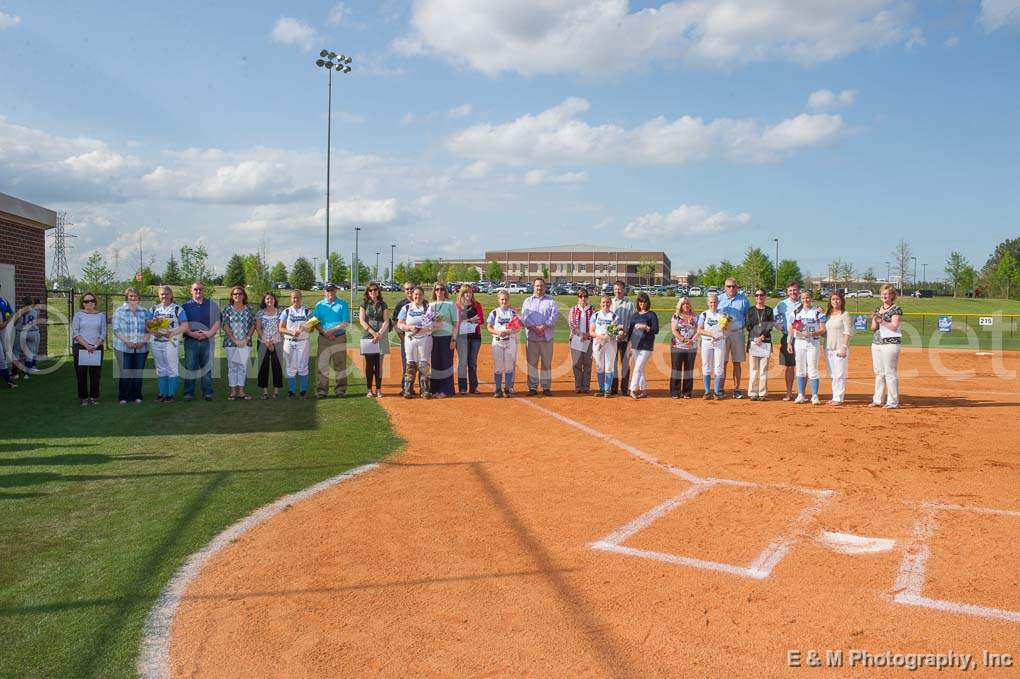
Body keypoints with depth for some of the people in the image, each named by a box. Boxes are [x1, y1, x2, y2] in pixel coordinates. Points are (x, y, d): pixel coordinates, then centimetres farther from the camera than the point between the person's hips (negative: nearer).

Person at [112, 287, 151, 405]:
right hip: (123, 348, -2)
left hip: (141, 348, 2)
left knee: (138, 373, 4)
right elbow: (116, 330, -2)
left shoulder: (144, 312, 13)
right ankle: (124, 397, 4)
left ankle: (136, 396, 12)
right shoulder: (119, 311, 6)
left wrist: (143, 342, -6)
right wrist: (127, 342, -14)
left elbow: (148, 330, 11)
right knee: (124, 373, -3)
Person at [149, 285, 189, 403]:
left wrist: (172, 333, -19)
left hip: (171, 342, -4)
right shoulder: (154, 309, 14)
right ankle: (163, 393, 15)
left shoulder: (177, 309, 2)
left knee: (172, 369, -3)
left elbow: (185, 326, -5)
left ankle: (171, 394, 1)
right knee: (160, 369, 8)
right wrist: (153, 331, -12)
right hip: (156, 343, 4)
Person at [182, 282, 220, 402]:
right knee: (190, 367, -1)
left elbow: (217, 322, 7)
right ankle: (188, 393, 4)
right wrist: (192, 334, -11)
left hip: (207, 340, 1)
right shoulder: (186, 306, 9)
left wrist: (209, 333, -9)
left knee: (207, 367, 3)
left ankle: (207, 393, 7)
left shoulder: (212, 305, 12)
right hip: (190, 340, -1)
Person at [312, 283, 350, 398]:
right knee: (321, 365, -2)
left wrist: (331, 331, -14)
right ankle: (321, 391, 2)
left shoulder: (343, 304, 4)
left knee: (340, 365, 2)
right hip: (324, 339, 1)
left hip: (340, 338, -1)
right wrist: (325, 333, -12)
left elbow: (346, 323, -4)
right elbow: (316, 323, 4)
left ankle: (340, 390, 9)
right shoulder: (319, 305, 11)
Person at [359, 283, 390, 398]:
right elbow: (362, 321, -2)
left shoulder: (383, 304, 10)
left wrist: (379, 334, -13)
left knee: (379, 364, 2)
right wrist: (373, 333, -12)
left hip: (381, 337, 1)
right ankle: (369, 389, 5)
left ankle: (378, 389, 6)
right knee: (369, 364, -1)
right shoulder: (364, 304, 7)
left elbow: (386, 321, 2)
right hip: (367, 336, -1)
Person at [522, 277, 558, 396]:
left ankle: (546, 388, 8)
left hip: (547, 337, 0)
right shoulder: (527, 301, 11)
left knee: (547, 362, 2)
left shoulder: (551, 301, 9)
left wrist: (543, 327, -17)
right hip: (532, 337, 1)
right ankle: (532, 388, 6)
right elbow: (525, 317, -1)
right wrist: (534, 328, -16)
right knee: (531, 362, 1)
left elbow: (553, 316, -4)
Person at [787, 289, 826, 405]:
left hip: (813, 343, -3)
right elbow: (791, 328, 9)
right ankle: (800, 395, 11)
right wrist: (789, 343, 2)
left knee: (813, 370, -4)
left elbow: (823, 330, -6)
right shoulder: (796, 311, 7)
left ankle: (815, 396, 1)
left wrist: (811, 334, -21)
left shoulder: (818, 312, -1)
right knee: (800, 370, 7)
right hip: (798, 342, 3)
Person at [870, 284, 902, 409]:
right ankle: (877, 400, 15)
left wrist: (881, 321, -21)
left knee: (890, 373, -8)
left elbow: (894, 327, -12)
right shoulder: (878, 309, 16)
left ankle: (893, 402, -4)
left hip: (890, 343, -7)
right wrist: (874, 320, -5)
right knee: (878, 372, 9)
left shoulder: (896, 309, -3)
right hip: (876, 342, 7)